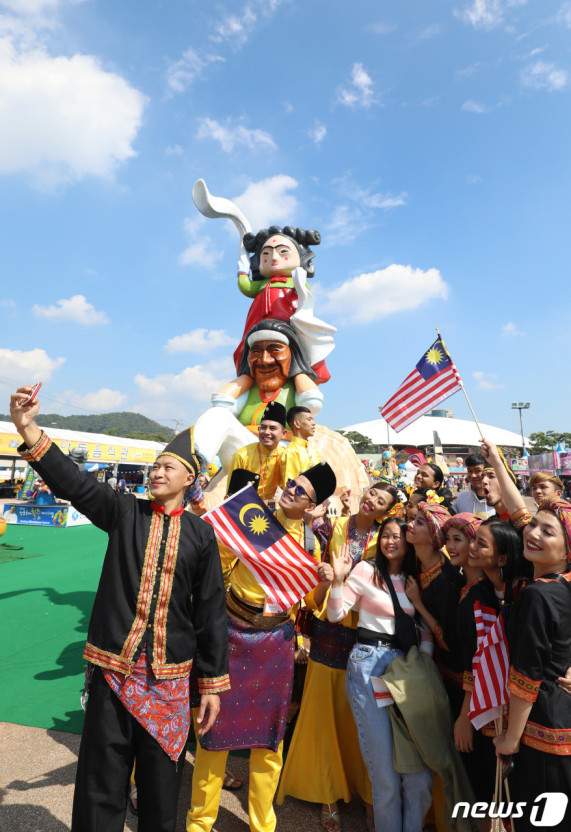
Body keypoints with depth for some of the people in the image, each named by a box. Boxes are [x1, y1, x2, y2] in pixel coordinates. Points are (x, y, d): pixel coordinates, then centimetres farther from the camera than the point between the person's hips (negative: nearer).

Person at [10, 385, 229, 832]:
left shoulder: (200, 534, -1)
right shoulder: (124, 511, 1)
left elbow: (211, 611, 1)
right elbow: (74, 482, -12)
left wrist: (213, 683, 3)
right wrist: (29, 430, -26)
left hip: (170, 677, 0)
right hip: (113, 666, 0)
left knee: (162, 782, 13)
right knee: (101, 782, 10)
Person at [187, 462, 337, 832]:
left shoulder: (310, 543, 1)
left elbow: (312, 598, 8)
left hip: (276, 641, 2)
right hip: (233, 633, -1)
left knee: (269, 733, 14)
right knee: (216, 724, 10)